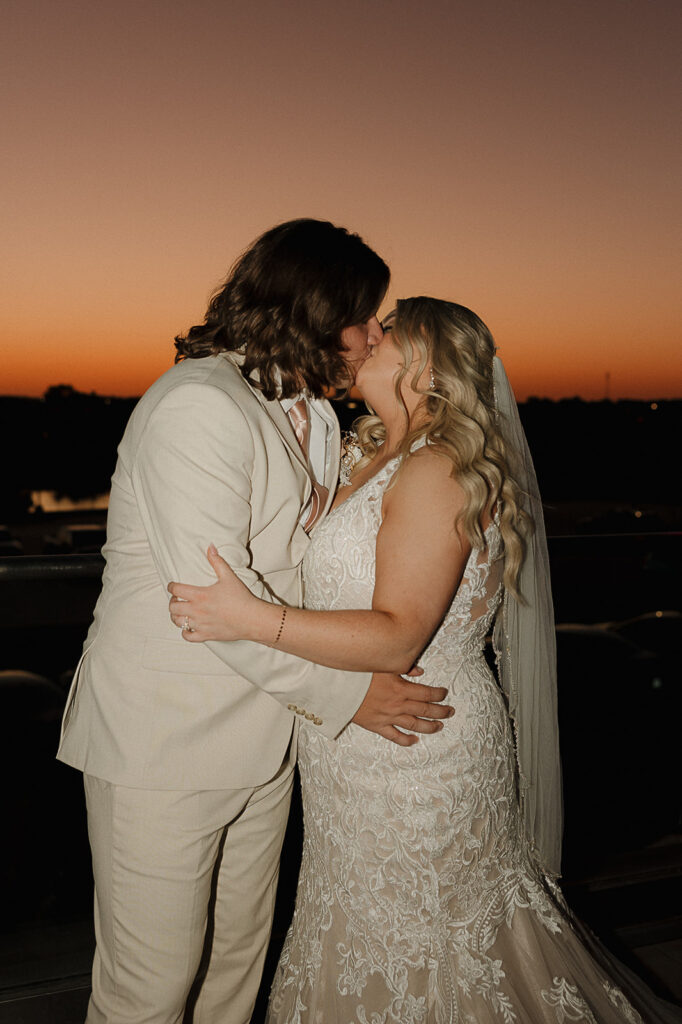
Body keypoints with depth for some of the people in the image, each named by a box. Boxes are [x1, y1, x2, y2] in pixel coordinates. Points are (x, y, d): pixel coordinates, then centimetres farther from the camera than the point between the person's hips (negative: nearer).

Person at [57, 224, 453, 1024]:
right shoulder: (198, 403, -20)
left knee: (241, 950, 21)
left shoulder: (316, 417, 10)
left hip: (263, 733, 8)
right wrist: (344, 691, -18)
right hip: (164, 743, -8)